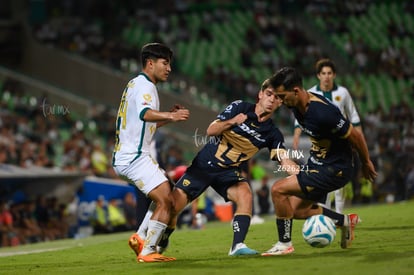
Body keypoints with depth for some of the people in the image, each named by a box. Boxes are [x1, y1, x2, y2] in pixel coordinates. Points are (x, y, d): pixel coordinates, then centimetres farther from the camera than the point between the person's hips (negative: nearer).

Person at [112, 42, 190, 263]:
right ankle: (147, 252, -16)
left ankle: (143, 238, 6)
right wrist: (170, 116, -50)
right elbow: (145, 113, -33)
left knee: (167, 198, 14)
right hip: (134, 156, -11)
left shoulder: (136, 84, 22)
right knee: (166, 201, -16)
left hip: (124, 157, 11)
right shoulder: (144, 85, -10)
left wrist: (169, 118, 18)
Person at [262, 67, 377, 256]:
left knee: (278, 189, -16)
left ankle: (284, 244, -2)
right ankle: (345, 221, 30)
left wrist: (366, 163, -3)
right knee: (297, 210, 14)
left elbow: (355, 136, -18)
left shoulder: (322, 113, -31)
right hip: (316, 163, 10)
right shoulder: (296, 105, -4)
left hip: (334, 170, -10)